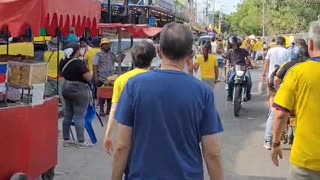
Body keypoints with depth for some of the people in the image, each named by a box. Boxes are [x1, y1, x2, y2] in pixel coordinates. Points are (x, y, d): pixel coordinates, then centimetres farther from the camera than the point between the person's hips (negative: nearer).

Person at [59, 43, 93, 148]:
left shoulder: (63, 63, 5)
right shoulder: (79, 63, -18)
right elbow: (88, 77, -19)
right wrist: (91, 73, -1)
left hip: (66, 89, 8)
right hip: (79, 91, -8)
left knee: (68, 115, 12)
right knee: (80, 116, -3)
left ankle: (66, 139, 18)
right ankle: (81, 141, 1)